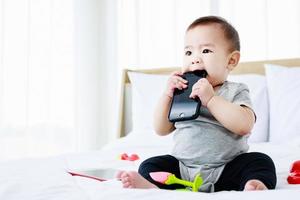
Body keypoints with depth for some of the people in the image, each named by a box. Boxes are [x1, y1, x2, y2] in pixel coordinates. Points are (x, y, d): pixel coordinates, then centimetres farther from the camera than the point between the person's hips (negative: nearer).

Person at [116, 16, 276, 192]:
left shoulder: (235, 91, 1)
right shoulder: (182, 93, 13)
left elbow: (244, 125, -19)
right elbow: (162, 130, 10)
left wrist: (210, 99, -22)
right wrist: (167, 96, -4)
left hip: (227, 170, -3)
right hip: (182, 168, 4)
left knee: (261, 162, -25)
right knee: (150, 165, -12)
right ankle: (148, 184, -39)